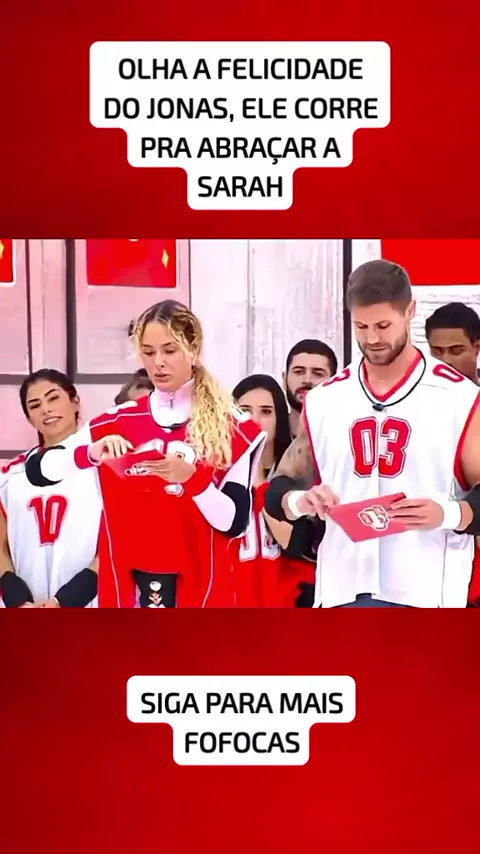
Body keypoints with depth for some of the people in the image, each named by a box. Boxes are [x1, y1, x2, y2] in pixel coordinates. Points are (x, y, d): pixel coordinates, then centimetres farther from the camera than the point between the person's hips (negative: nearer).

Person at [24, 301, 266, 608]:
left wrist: (193, 478, -23)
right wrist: (90, 453, -20)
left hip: (201, 586, -2)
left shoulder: (233, 426, -2)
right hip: (127, 587, 2)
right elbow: (38, 470, -1)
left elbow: (234, 523, -6)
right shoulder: (117, 422, 4)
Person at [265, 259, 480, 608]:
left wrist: (450, 513, -21)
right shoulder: (323, 401, 9)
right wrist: (299, 501, -9)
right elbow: (279, 488, 14)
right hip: (341, 592, 3)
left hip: (425, 595, -3)